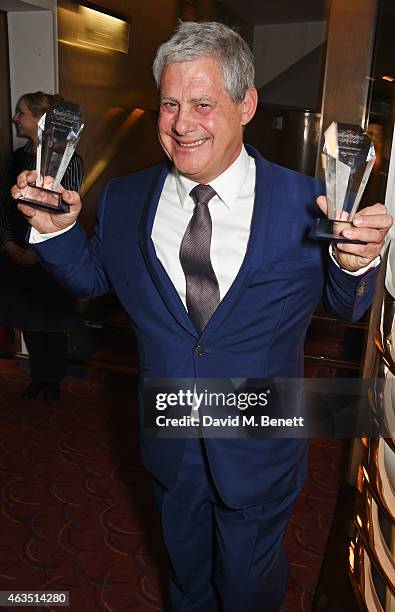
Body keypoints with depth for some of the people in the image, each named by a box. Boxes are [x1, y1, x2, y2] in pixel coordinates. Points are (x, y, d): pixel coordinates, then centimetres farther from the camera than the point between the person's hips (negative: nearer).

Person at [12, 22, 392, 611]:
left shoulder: (305, 203, -18)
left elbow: (344, 306, -6)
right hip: (169, 444, 3)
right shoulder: (124, 199, -9)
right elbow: (93, 276, 5)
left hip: (260, 449, -2)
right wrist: (57, 227, -14)